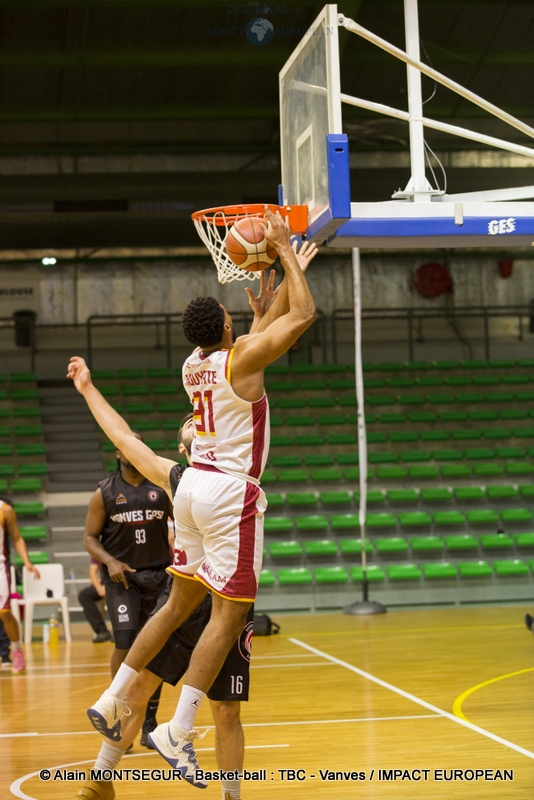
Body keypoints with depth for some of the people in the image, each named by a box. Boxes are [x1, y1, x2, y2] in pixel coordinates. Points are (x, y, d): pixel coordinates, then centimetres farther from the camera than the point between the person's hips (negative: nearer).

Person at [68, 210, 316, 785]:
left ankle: (112, 699, 20)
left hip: (193, 484, 8)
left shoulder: (194, 364, 10)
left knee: (181, 603, 19)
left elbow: (258, 332, 25)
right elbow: (303, 314, -11)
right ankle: (177, 732, -10)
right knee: (229, 614, -5)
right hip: (231, 493, -8)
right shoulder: (241, 359, -12)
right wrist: (284, 250, -2)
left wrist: (289, 268, 25)